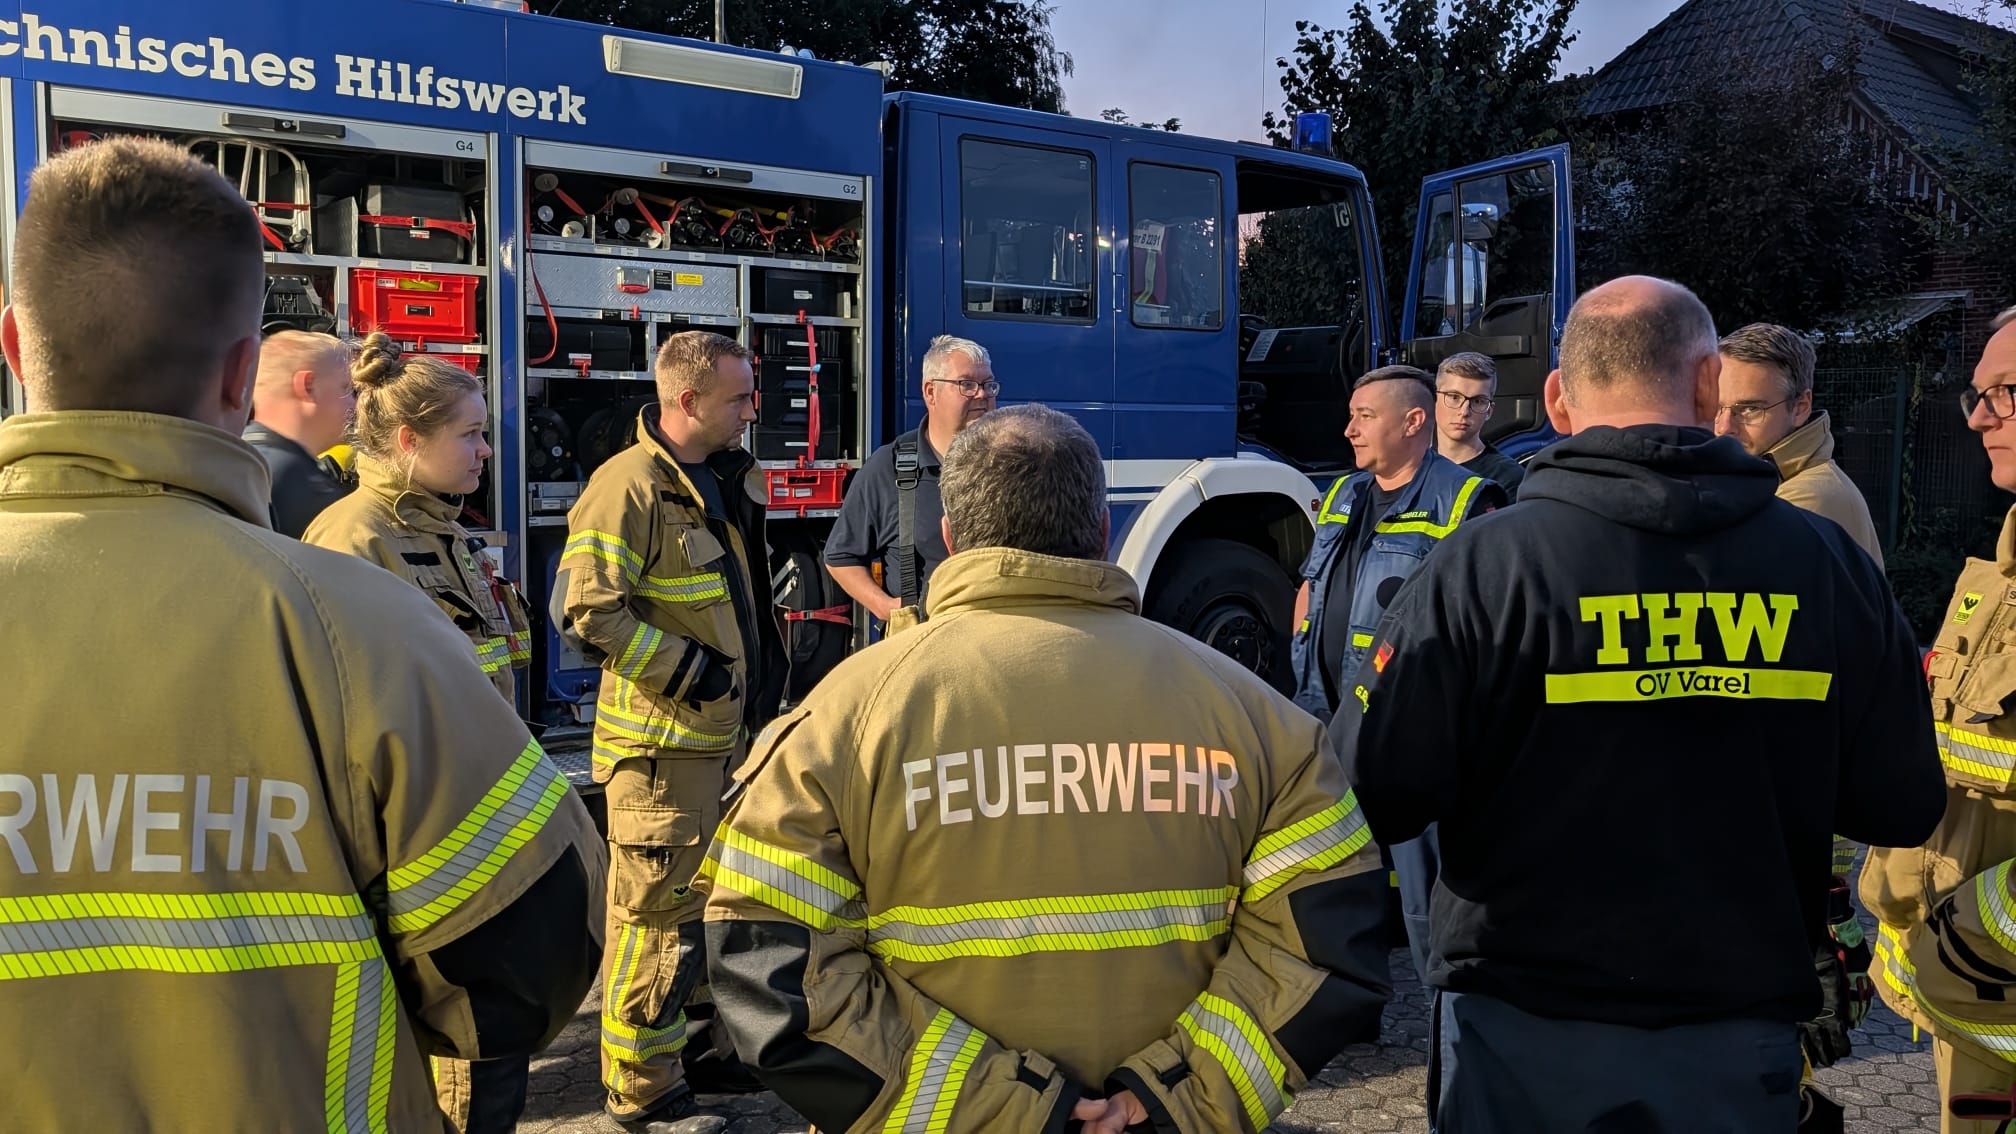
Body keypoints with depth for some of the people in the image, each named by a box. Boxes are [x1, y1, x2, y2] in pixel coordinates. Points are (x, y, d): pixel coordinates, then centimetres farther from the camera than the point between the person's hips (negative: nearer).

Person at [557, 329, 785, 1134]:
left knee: (704, 902, 20)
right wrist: (687, 669, -20)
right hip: (661, 743, -9)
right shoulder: (630, 486, -17)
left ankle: (693, 1036, 37)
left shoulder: (725, 481, 13)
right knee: (658, 913, -2)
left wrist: (761, 669, 20)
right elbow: (589, 608, -23)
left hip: (721, 735, 9)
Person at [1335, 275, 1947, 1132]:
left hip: (1525, 1037, -2)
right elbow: (1904, 810, 1)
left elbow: (1376, 788, -16)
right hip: (1740, 1043, 3)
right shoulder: (1828, 566, -6)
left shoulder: (1483, 564, -17)